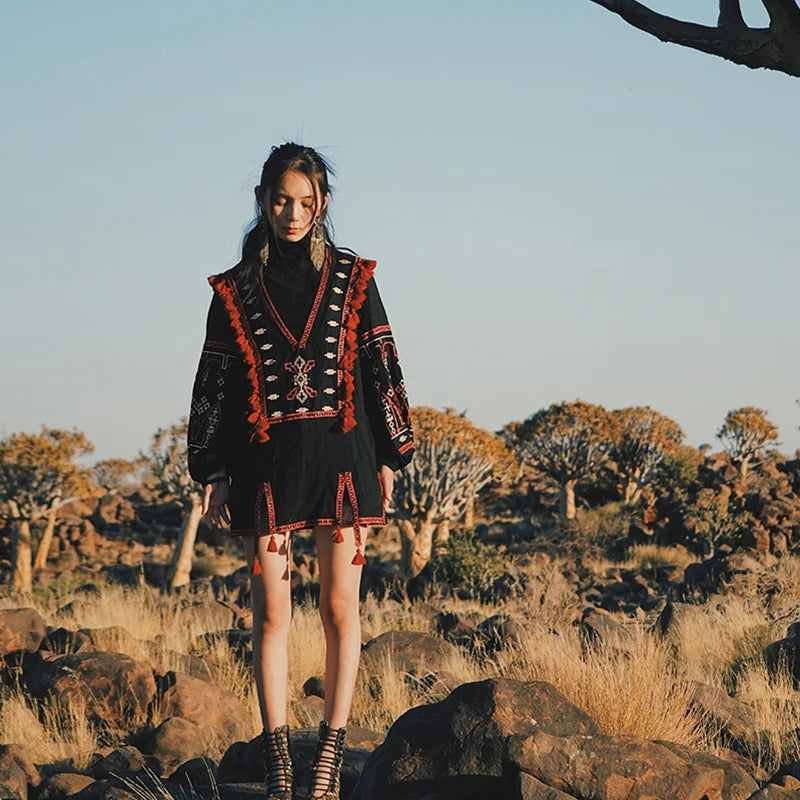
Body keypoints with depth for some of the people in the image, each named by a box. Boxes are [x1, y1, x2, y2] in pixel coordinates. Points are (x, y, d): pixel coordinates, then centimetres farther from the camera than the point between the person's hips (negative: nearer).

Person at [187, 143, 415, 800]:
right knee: (272, 612, 1)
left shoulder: (352, 278, 5)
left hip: (341, 458, 0)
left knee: (341, 608, 1)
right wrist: (211, 474, 5)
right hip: (266, 464, 0)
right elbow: (214, 382, 8)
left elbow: (382, 365, 6)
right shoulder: (236, 290, 6)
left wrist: (388, 458, 2)